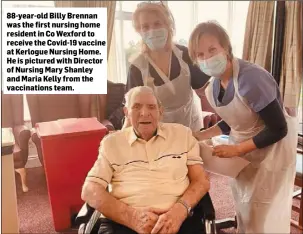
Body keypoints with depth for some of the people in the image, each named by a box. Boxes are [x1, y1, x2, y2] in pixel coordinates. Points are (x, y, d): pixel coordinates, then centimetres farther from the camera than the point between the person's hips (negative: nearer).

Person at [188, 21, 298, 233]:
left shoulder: (251, 78, -30)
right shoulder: (213, 86, -6)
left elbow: (278, 130, -25)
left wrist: (236, 149, -24)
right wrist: (200, 136, -4)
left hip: (272, 149, -7)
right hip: (244, 150, 7)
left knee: (263, 216, 8)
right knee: (244, 210, 22)